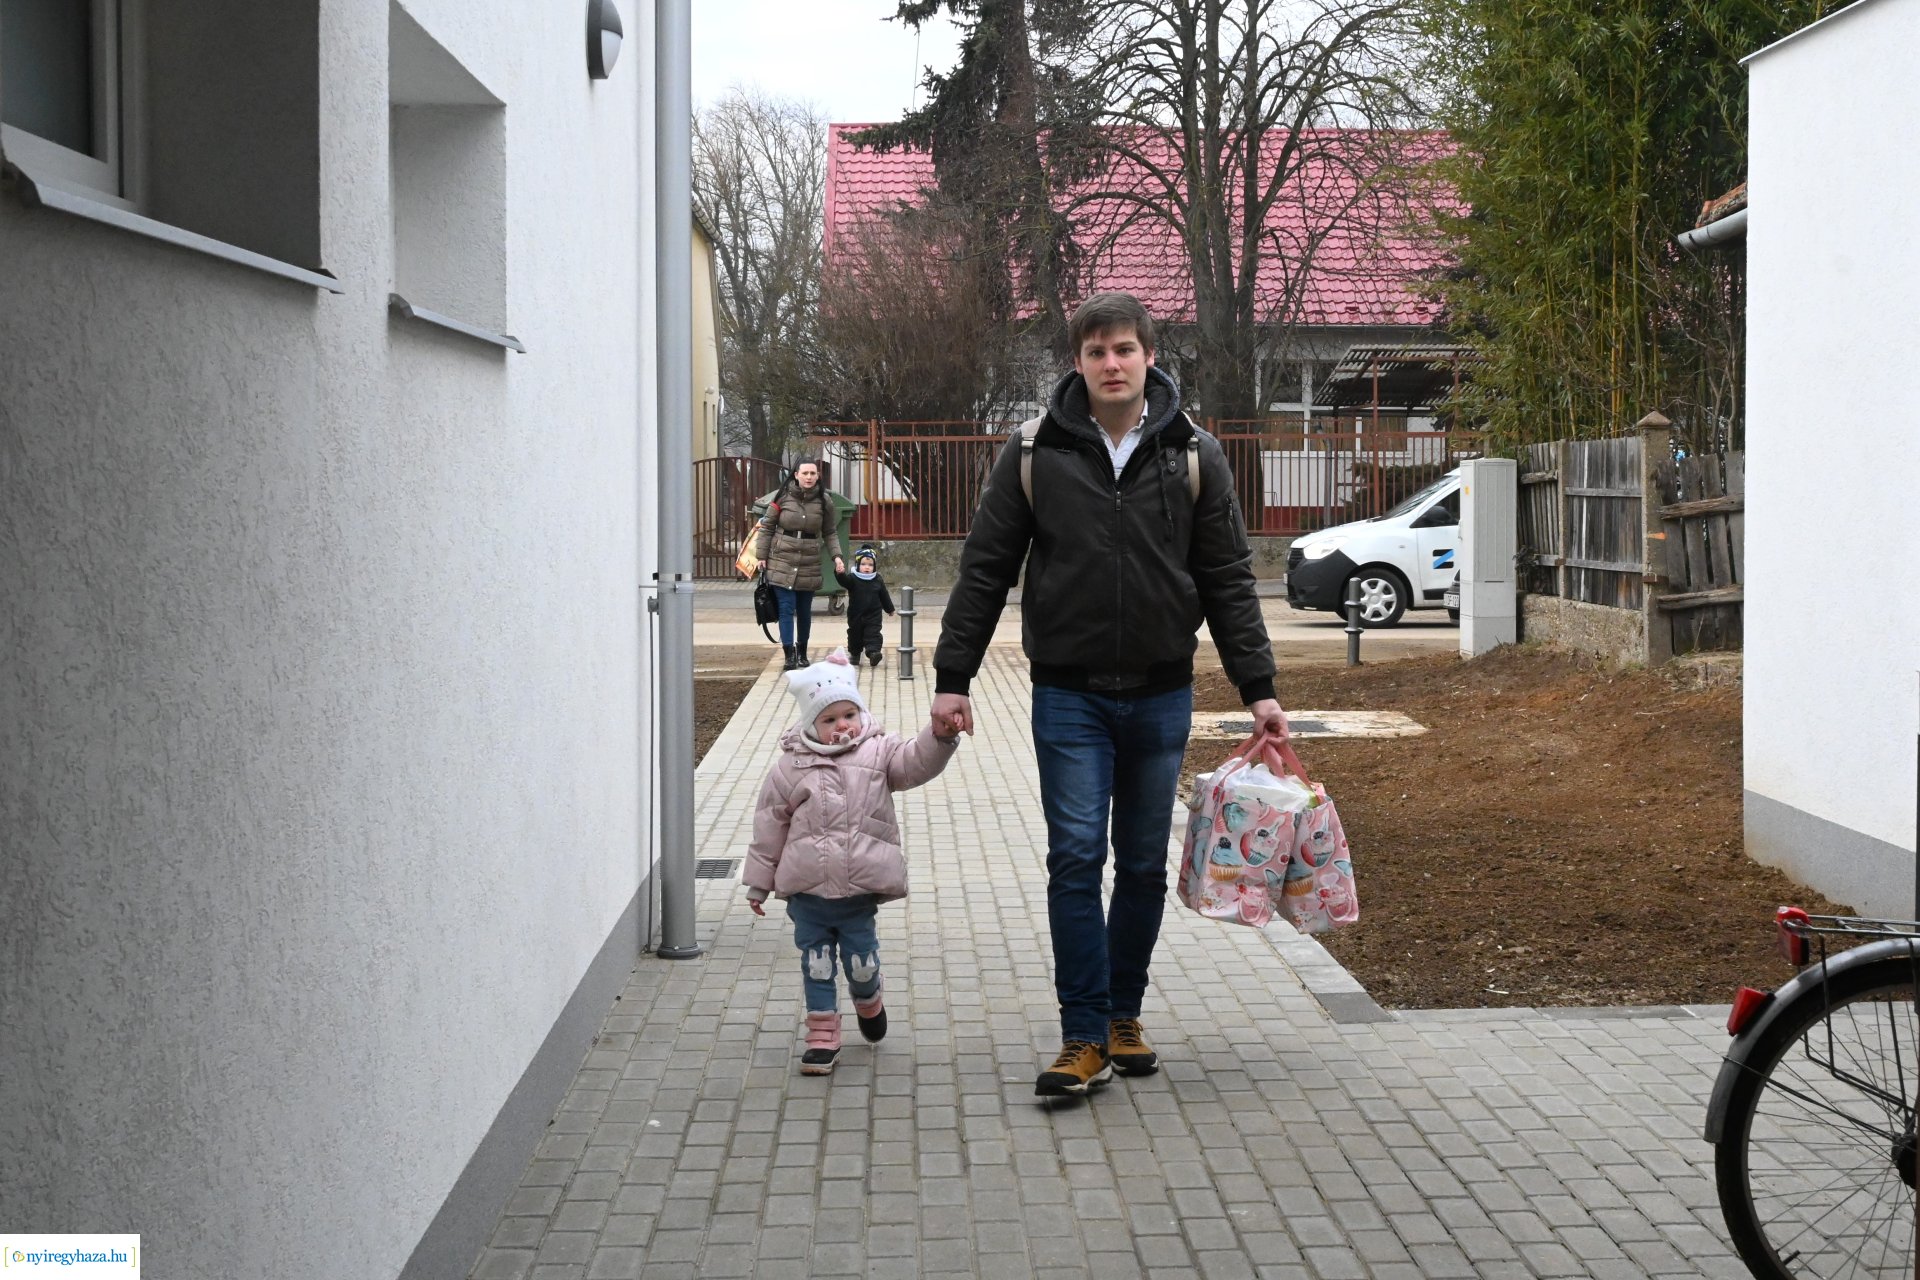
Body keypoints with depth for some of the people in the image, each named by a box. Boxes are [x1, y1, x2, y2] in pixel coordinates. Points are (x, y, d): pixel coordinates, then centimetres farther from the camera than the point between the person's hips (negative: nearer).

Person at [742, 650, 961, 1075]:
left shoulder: (878, 752, 2)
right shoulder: (791, 767, 0)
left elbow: (917, 762, -13)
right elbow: (770, 826, 5)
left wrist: (941, 736, -33)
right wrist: (758, 882, 7)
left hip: (859, 891, 0)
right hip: (807, 893, 0)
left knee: (861, 959, 8)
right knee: (816, 963, 6)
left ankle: (868, 1001, 40)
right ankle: (823, 1032, 18)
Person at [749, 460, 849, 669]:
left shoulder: (824, 502, 2)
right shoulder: (782, 498, -4)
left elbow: (831, 533, 10)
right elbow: (766, 527, 3)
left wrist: (837, 556, -3)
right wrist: (761, 556, 1)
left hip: (809, 566, 2)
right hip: (782, 563, -2)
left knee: (805, 611, 10)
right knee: (786, 608, -8)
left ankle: (802, 652, 24)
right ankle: (789, 654, -8)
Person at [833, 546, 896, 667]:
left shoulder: (878, 580, -1)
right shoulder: (852, 579, -10)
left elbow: (884, 596, 10)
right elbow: (843, 580, -32)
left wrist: (889, 609, 19)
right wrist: (839, 573, -55)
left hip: (873, 615, 0)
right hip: (856, 615, 0)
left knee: (873, 634, -11)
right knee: (855, 634, 12)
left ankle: (873, 652, -20)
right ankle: (855, 654, 28)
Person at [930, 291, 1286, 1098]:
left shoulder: (1194, 458, 3)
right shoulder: (1035, 459, 0)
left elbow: (1227, 581, 5)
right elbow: (984, 572, 4)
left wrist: (1258, 689, 0)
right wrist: (952, 678, 1)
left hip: (1161, 697, 2)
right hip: (1069, 697, -1)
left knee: (1144, 866, 9)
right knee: (1075, 860, -7)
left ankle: (1125, 1016, 24)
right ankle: (1084, 1038, -2)